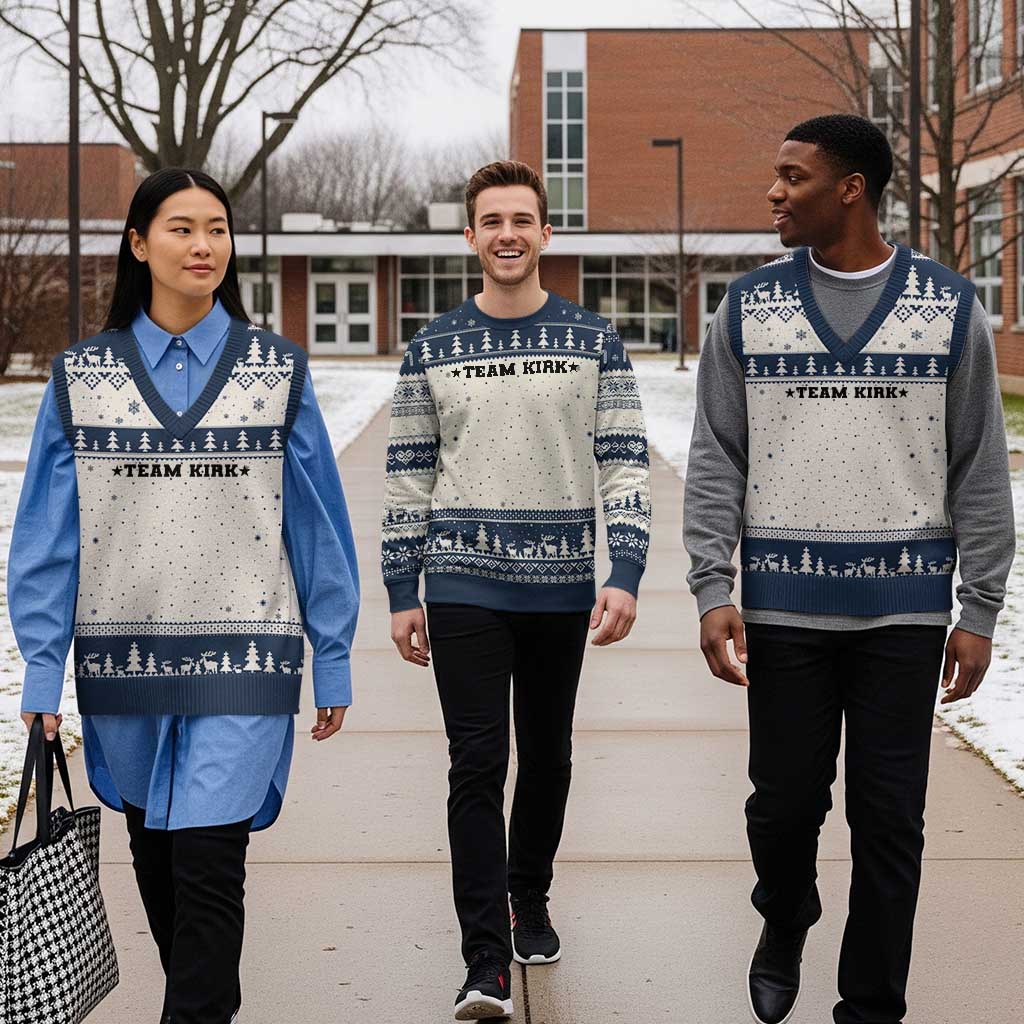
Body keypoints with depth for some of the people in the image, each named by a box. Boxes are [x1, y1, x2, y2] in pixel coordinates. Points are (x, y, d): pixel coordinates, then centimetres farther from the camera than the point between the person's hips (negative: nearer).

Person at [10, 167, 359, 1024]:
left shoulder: (278, 371, 2)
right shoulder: (83, 376, 3)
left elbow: (318, 524, 3)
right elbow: (47, 534, 3)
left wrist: (333, 663, 2)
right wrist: (42, 670, -2)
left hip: (242, 658, -2)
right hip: (123, 657, 2)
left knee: (208, 861, -11)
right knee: (156, 857, 14)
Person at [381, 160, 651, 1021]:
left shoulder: (594, 342, 2)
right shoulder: (433, 350, 4)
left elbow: (626, 465, -2)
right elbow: (409, 478, 6)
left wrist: (624, 578, -12)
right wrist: (402, 595, 2)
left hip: (560, 588, 1)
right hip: (464, 587, -1)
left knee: (547, 757, 13)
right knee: (478, 764, -7)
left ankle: (530, 902, 35)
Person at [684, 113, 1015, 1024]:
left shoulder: (950, 308, 1)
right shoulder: (749, 308, 4)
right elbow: (715, 462, 4)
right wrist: (712, 589, -5)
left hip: (903, 608, -1)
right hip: (784, 605, 1)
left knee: (889, 821, 3)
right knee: (785, 801, 8)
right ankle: (784, 929, 38)